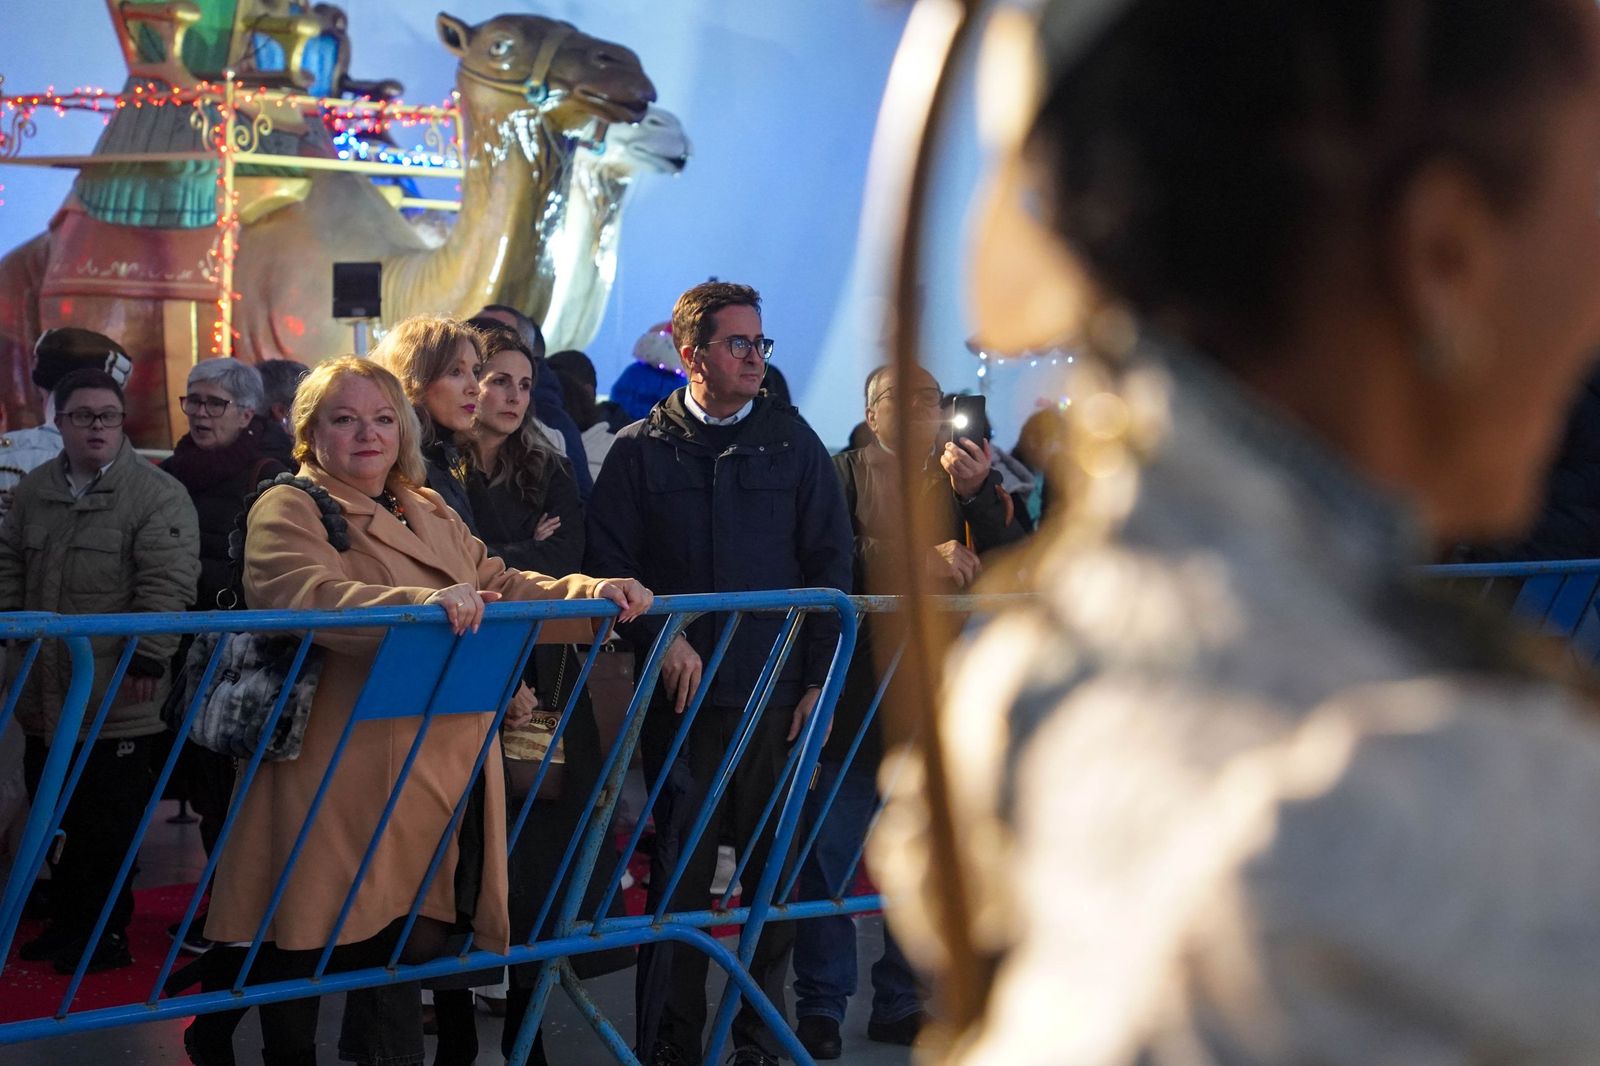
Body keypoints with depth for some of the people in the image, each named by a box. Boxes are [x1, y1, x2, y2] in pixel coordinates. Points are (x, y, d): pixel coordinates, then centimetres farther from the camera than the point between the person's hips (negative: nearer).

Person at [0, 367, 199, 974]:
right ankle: (69, 919, 28)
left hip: (118, 697, -6)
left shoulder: (158, 495, -8)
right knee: (55, 814, 15)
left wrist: (147, 658, -17)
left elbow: (167, 584, -14)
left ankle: (106, 930, 15)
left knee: (109, 825, 2)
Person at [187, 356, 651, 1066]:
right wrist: (423, 604, -39)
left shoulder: (435, 517, 21)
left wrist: (592, 594, -6)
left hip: (433, 786, 6)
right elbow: (304, 595, -23)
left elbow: (502, 590, 14)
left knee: (411, 945, 8)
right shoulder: (288, 511, -3)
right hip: (337, 785, -6)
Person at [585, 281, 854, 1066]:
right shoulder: (641, 450, 5)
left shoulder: (791, 441, 9)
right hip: (682, 694, -1)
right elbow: (609, 563, 3)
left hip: (777, 695, 2)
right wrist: (659, 638, -10)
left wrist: (818, 677, 1)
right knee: (678, 874, -1)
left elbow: (830, 562, 8)